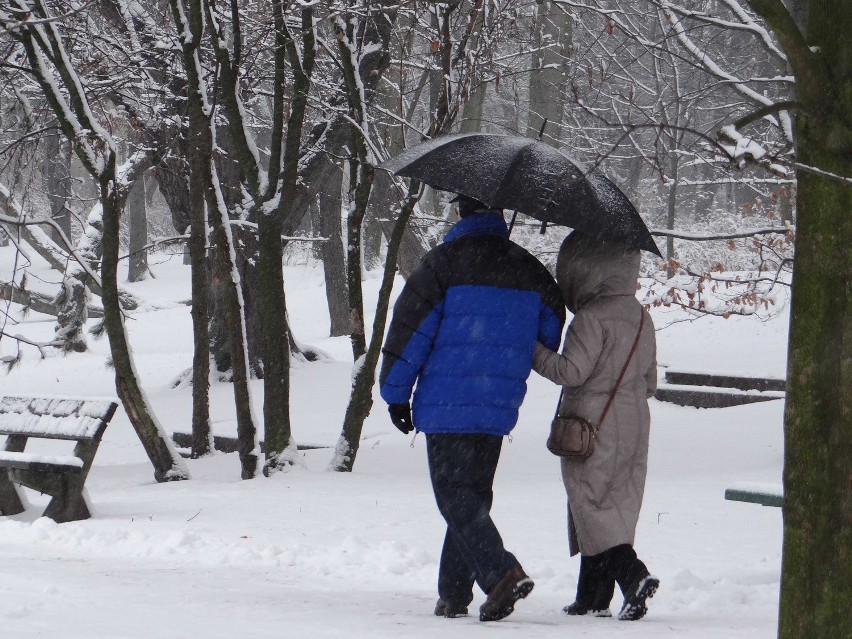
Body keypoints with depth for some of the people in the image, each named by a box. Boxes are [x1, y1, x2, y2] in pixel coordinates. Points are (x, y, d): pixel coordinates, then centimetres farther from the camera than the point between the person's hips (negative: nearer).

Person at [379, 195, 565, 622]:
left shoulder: (443, 264, -9)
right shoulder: (530, 271, 7)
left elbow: (410, 330, -8)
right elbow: (552, 332, 17)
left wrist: (395, 393, 2)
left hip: (446, 406, -5)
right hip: (498, 409, 5)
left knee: (455, 497, -4)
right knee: (473, 497, 15)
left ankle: (502, 573, -22)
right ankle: (453, 593, 17)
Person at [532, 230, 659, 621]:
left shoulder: (591, 318, -15)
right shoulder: (642, 318, 11)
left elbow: (571, 371, -18)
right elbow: (650, 380, 16)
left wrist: (533, 351, -7)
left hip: (592, 425, -8)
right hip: (633, 425, 8)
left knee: (592, 506, -4)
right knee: (617, 507, 10)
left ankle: (633, 575, -22)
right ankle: (592, 596, 15)